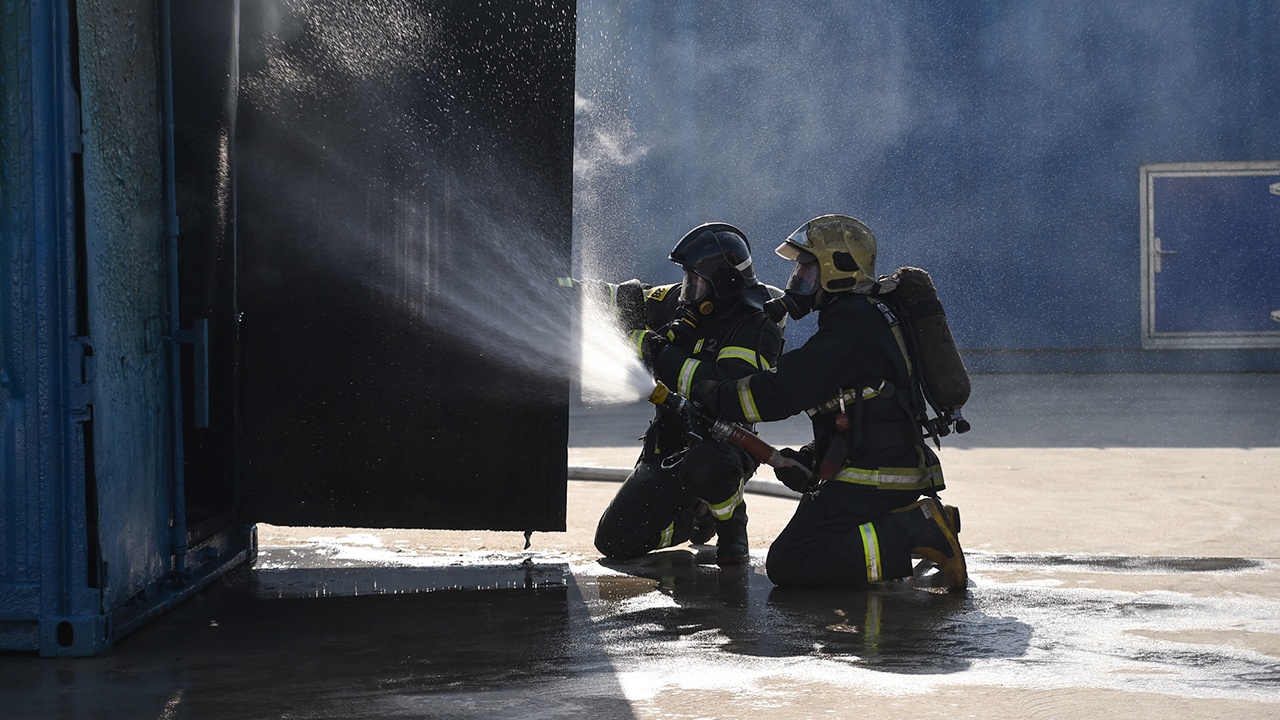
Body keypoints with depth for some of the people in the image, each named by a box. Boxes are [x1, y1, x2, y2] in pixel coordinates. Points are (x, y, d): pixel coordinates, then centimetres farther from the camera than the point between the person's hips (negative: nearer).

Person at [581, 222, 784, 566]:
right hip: (664, 449, 7)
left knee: (704, 466, -44)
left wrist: (659, 354, -30)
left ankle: (732, 525, -8)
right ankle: (700, 515, 26)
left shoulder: (756, 325, -17)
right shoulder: (681, 303, 4)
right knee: (614, 541, 0)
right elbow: (633, 301, 21)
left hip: (721, 444, -7)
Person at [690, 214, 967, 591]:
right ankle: (920, 520, 8)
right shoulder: (865, 315, 20)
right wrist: (809, 459, 11)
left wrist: (711, 395, -8)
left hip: (873, 478, -10)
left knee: (787, 566, -15)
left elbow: (784, 391, -20)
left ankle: (915, 531, -18)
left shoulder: (851, 322, -14)